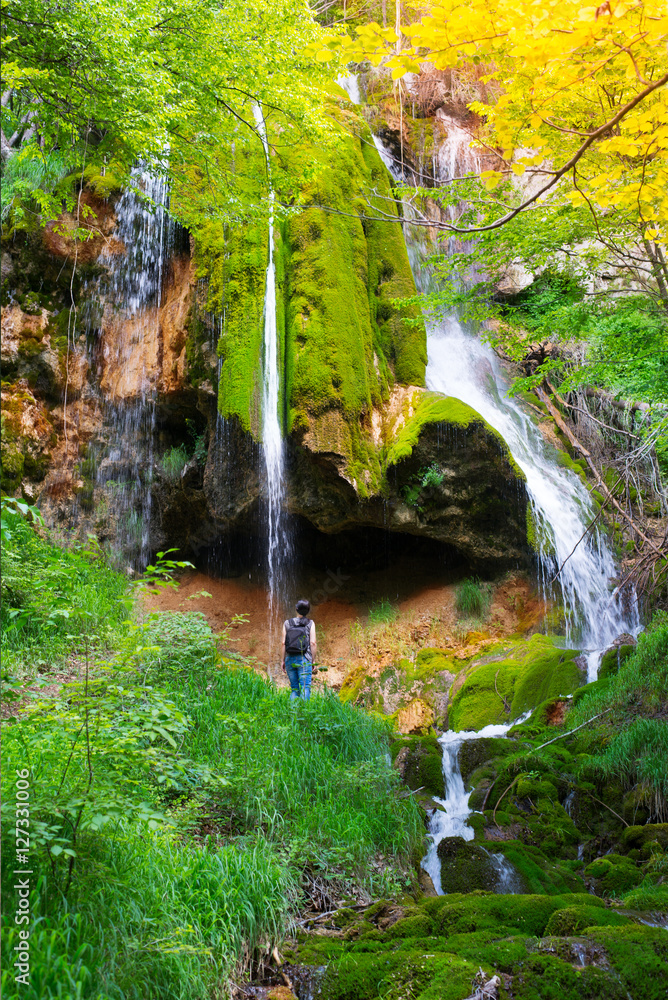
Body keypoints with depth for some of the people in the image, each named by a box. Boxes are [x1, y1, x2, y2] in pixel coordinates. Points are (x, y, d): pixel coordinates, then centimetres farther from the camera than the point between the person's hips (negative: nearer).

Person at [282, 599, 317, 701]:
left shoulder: (287, 623, 6)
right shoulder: (310, 623, 1)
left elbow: (283, 643, 3)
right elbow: (313, 643, -4)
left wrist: (283, 660, 10)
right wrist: (313, 660, 3)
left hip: (290, 659, 3)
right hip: (304, 660, -3)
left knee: (294, 689, 11)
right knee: (305, 687, -6)